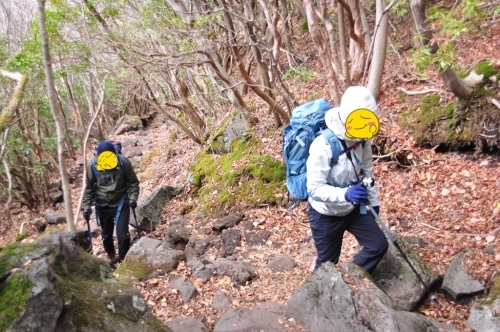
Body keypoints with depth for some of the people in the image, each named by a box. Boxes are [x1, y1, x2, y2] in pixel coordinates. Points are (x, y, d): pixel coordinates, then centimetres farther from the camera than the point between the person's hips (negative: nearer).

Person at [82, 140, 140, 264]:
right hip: (102, 206, 2)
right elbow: (89, 188, -1)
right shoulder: (92, 166, -12)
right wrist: (87, 206, -4)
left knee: (123, 234, -6)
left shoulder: (124, 162, -15)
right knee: (106, 235, 16)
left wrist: (133, 197, -16)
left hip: (121, 204, -2)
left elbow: (133, 182, -3)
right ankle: (112, 258, 39)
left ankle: (123, 258, 16)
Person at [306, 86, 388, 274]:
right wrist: (345, 194, -45)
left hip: (353, 208, 6)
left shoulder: (362, 140, -10)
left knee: (379, 245, 6)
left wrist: (373, 200, 12)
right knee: (328, 262, 11)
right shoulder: (323, 146, -32)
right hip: (325, 214, -6)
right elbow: (314, 187, -31)